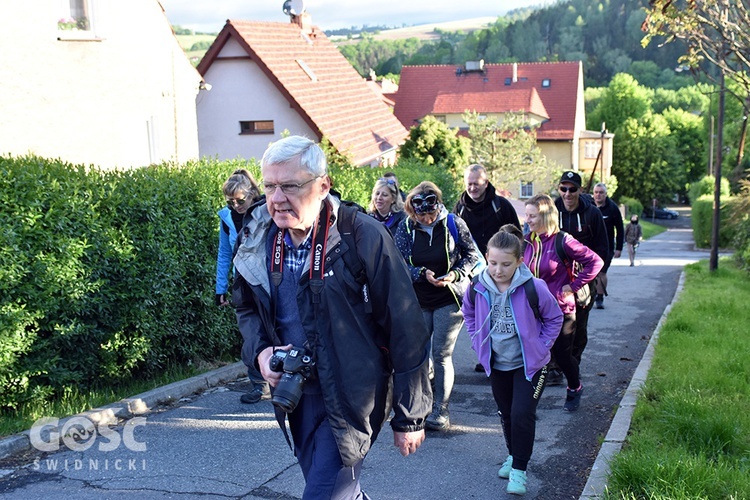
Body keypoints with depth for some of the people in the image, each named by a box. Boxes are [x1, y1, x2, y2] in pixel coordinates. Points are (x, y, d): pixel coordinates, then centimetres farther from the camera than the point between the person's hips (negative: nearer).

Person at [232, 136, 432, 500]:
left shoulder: (363, 237, -19)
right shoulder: (257, 240, -2)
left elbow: (406, 333, -14)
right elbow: (247, 307, 16)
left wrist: (409, 418, -10)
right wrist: (260, 350, -7)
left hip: (352, 397, -6)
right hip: (294, 391, 6)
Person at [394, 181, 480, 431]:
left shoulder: (454, 223, -7)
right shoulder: (405, 228, -4)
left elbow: (472, 255, 2)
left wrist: (456, 274, -15)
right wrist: (423, 274, -20)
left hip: (450, 298, -3)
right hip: (418, 301, 3)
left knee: (441, 354, -4)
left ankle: (441, 410, 7)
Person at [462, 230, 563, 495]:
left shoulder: (533, 288, -22)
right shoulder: (478, 287, -13)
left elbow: (554, 318, -5)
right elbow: (469, 314, 10)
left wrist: (540, 346, -10)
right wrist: (478, 343, 3)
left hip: (529, 364, -4)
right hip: (496, 363, 4)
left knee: (522, 414, -11)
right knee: (506, 414, 18)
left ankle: (519, 469, 3)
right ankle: (513, 455, 39)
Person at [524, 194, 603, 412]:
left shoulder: (562, 241, -15)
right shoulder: (527, 242, 0)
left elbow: (595, 262, -13)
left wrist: (573, 285, -13)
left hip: (560, 310, -4)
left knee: (562, 354, 10)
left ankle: (575, 388, 38)